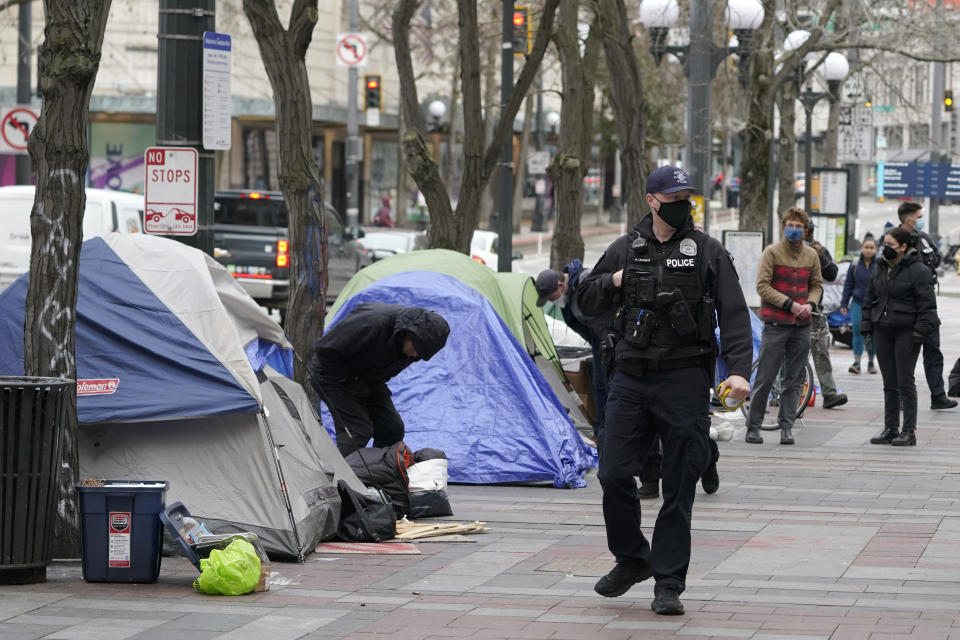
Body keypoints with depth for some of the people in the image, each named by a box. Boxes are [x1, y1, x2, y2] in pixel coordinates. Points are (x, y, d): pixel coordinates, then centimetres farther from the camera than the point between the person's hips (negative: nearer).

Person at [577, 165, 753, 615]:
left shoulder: (708, 252, 1)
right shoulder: (625, 250, 10)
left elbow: (734, 315, -4)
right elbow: (585, 300, 18)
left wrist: (738, 369, -17)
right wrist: (614, 282, -3)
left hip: (684, 382, -3)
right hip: (629, 380, 3)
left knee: (678, 489, -1)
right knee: (613, 475, 0)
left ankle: (668, 583, 6)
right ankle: (632, 559, 23)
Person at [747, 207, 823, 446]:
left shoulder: (812, 255, 10)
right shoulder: (772, 252, -3)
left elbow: (816, 285, 18)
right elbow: (762, 285, -9)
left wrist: (810, 303, -3)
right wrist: (789, 304, -15)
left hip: (802, 325, 4)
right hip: (776, 324, -4)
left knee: (794, 381, 5)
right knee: (765, 379, -3)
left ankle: (786, 426, 8)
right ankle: (753, 426, 4)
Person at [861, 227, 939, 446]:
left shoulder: (917, 271, -8)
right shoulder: (881, 269, 13)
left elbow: (926, 304, -11)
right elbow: (869, 300, 19)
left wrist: (919, 331, -17)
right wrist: (867, 327, 12)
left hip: (906, 332, -6)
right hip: (882, 332, 6)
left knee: (905, 382, -5)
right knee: (889, 384, 9)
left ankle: (909, 431, 0)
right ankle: (890, 429, 14)